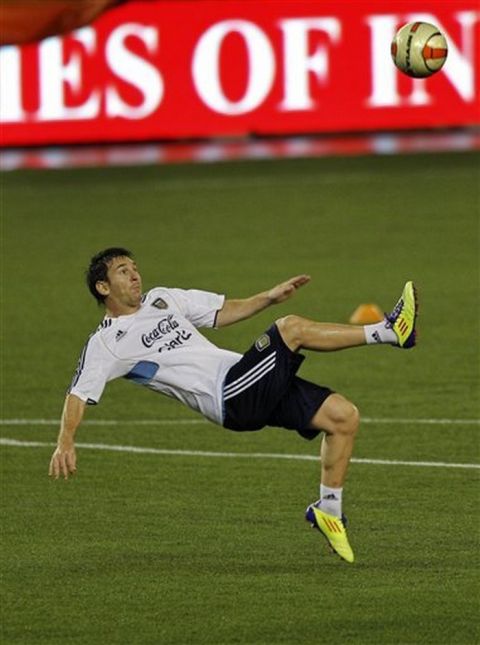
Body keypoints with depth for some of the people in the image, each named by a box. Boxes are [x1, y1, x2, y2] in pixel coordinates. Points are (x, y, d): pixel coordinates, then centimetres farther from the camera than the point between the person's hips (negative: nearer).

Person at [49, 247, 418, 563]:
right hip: (229, 398, -8)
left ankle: (329, 509, 11)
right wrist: (66, 442, -24)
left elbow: (225, 312, 26)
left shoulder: (162, 299, 21)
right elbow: (80, 394, -8)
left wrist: (269, 297, 12)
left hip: (254, 389, 8)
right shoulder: (106, 344, 0)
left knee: (343, 415, 0)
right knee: (292, 328, -21)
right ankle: (387, 332, -15)